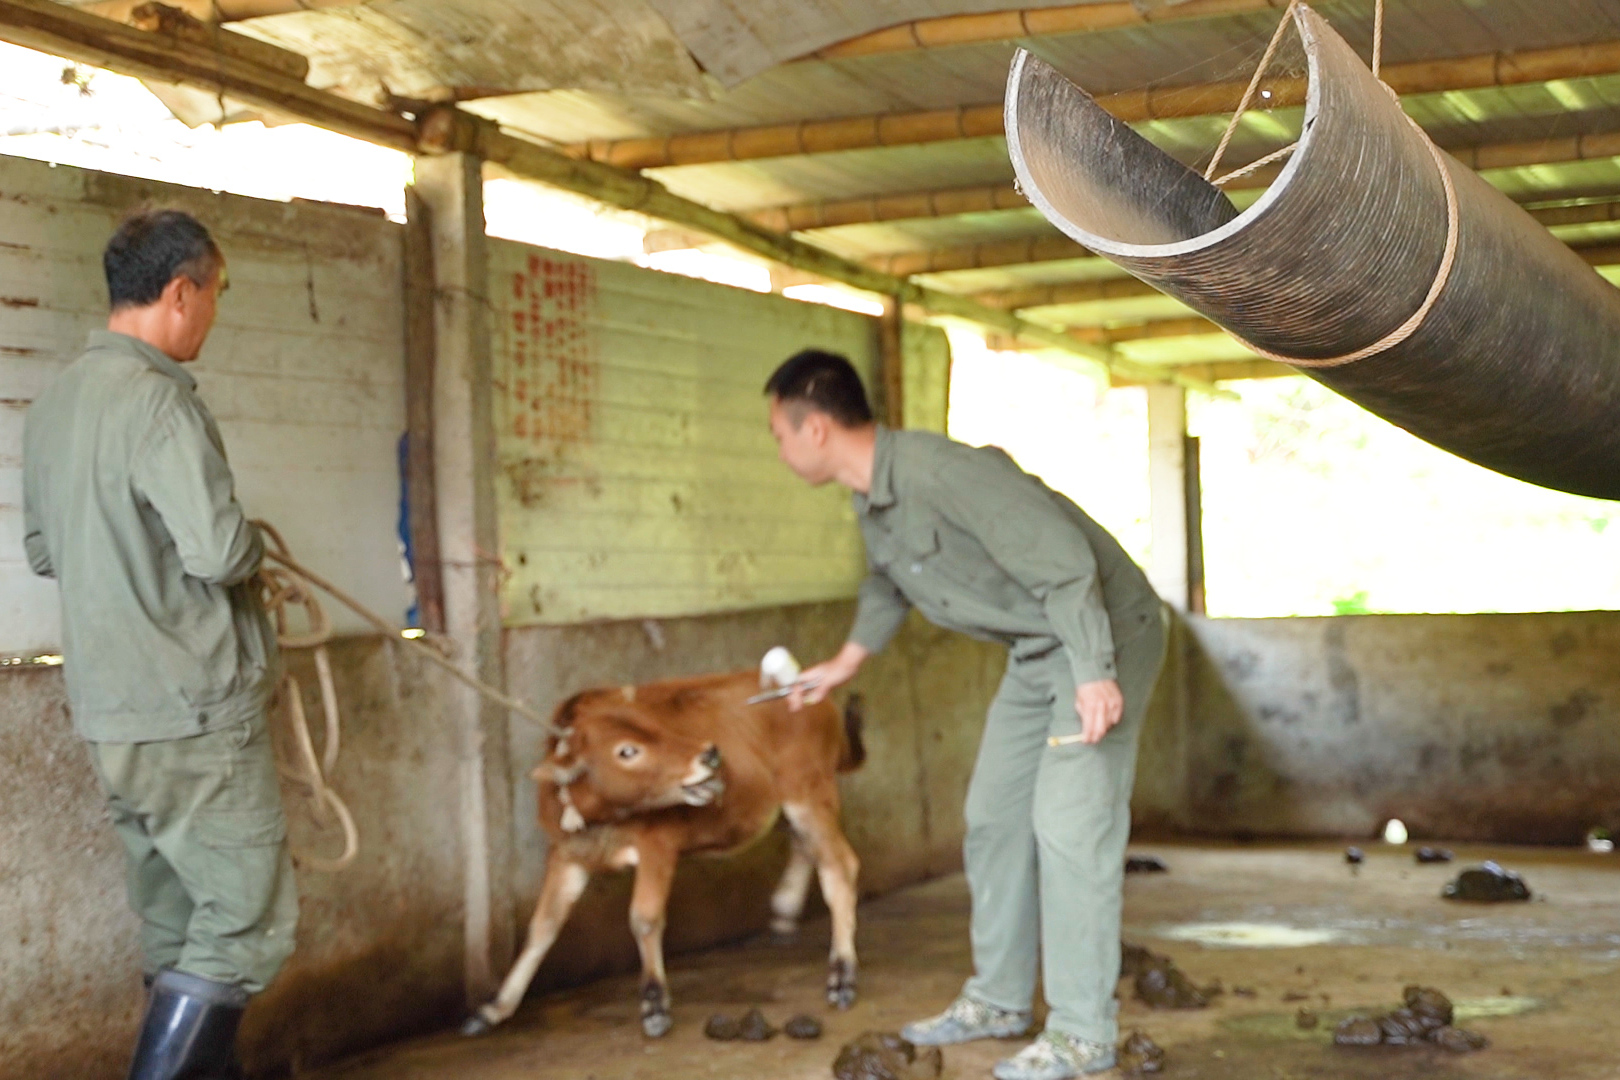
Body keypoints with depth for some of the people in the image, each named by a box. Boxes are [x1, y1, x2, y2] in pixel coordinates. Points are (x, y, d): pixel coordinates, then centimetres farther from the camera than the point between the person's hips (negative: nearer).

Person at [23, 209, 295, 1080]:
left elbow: (42, 551, 21)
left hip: (108, 715, 9)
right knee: (248, 921, -1)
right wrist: (251, 543, -4)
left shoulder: (55, 402, 11)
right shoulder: (157, 397, -17)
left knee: (178, 928, 15)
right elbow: (218, 550, -24)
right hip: (194, 714, -9)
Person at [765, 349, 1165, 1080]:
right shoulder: (873, 497, 2)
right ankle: (999, 1000, 22)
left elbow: (1063, 561, -30)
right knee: (994, 815, 11)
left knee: (1069, 821, -12)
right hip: (1036, 651, 9)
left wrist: (1096, 673, -31)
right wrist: (845, 664, 34)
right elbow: (888, 584, 23)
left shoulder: (944, 472, -29)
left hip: (1104, 635, -9)